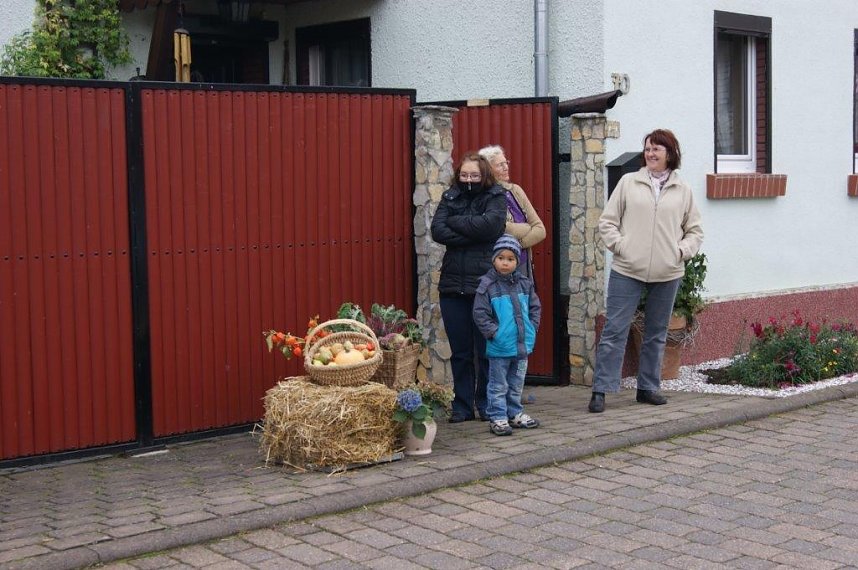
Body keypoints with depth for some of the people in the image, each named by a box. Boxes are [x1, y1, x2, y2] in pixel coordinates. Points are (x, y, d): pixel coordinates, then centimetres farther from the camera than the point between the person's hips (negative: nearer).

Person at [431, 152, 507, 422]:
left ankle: (487, 405, 15)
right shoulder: (450, 197, 11)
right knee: (460, 351, 9)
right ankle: (462, 406, 18)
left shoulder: (495, 197, 2)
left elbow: (491, 225, -18)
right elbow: (437, 230, -4)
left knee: (486, 350, 3)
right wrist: (472, 234, -13)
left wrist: (455, 222, -7)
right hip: (453, 286, 3)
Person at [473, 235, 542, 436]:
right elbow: (480, 314, -11)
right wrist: (493, 333, -15)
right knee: (498, 386, 3)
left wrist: (532, 329, 3)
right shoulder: (487, 286, -10)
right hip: (499, 347, -5)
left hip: (523, 344, 5)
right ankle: (497, 418, 10)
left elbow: (535, 307, 13)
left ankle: (515, 413, 30)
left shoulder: (524, 284, 5)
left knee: (517, 384, 18)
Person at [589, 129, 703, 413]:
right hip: (627, 271, -2)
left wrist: (682, 250, -1)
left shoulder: (682, 190, 8)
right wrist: (620, 245, -7)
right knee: (614, 330, -4)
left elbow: (695, 230, 15)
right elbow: (607, 221, 4)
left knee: (656, 334, 12)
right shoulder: (629, 182, 4)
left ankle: (648, 387, 23)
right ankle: (601, 390, 0)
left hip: (667, 274, 3)